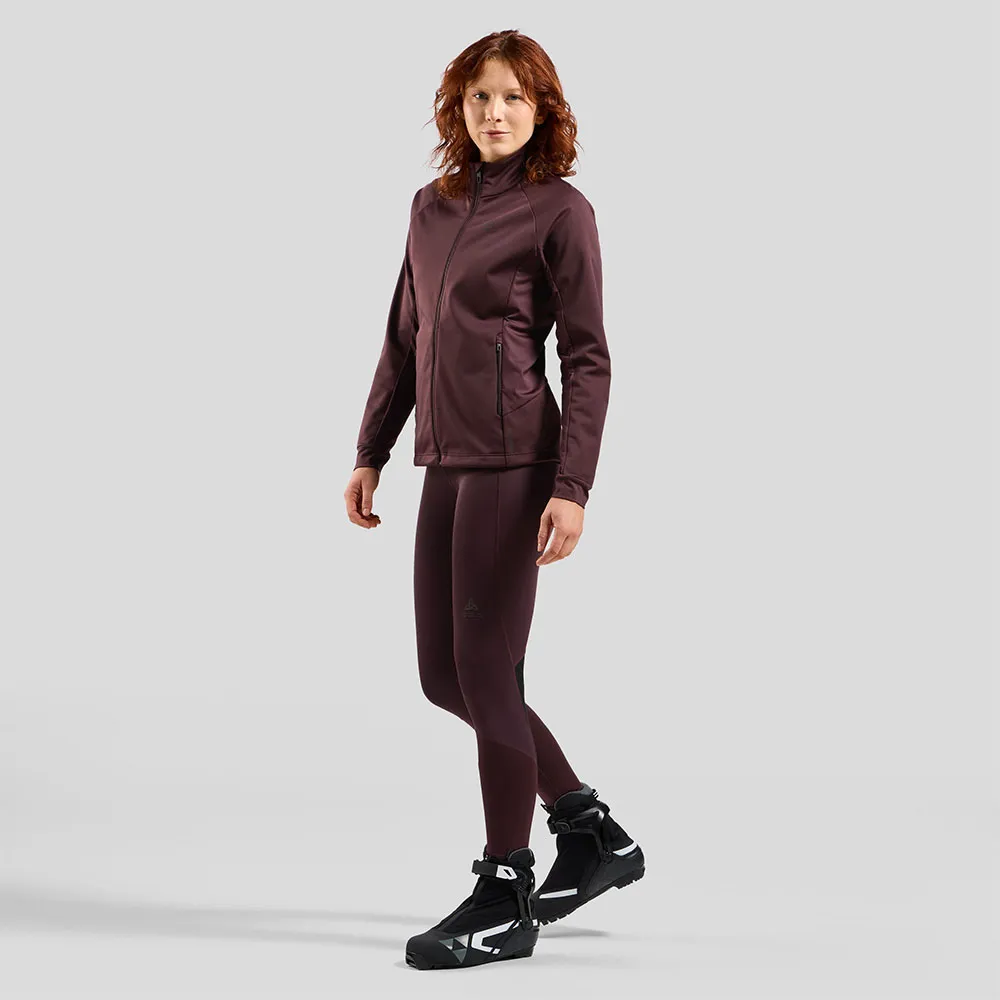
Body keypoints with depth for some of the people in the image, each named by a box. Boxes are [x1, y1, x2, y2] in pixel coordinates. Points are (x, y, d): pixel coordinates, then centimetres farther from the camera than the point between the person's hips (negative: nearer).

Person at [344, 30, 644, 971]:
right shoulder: (432, 206, 14)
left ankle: (504, 901, 10)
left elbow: (587, 359, -9)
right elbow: (404, 341, 19)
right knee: (444, 676, 11)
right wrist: (370, 452, 15)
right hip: (447, 461, 8)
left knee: (485, 671, -4)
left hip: (514, 457, -8)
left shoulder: (560, 211, -5)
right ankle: (593, 833, 26)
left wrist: (573, 488, -17)